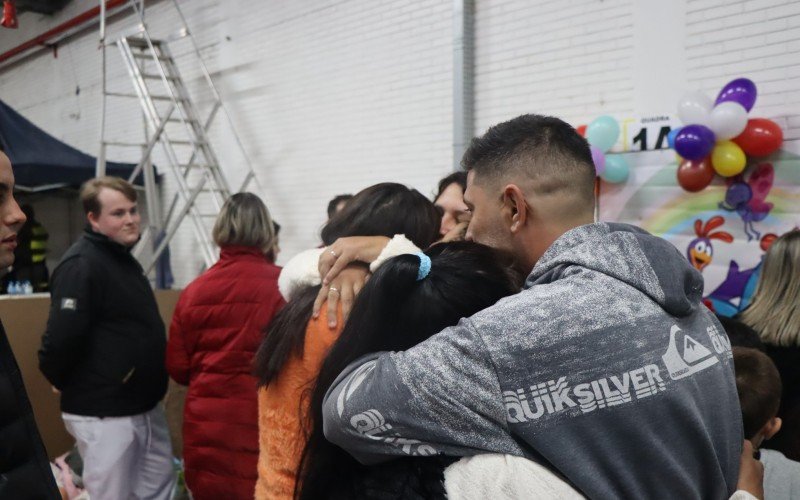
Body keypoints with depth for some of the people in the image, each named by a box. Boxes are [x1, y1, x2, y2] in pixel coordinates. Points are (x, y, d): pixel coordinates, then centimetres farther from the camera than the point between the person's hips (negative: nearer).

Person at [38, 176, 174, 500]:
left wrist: (151, 383, 14)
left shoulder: (123, 259, 12)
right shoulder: (80, 266, -19)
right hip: (104, 414, -9)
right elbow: (60, 339, -27)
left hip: (146, 407, 9)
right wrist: (70, 386, -11)